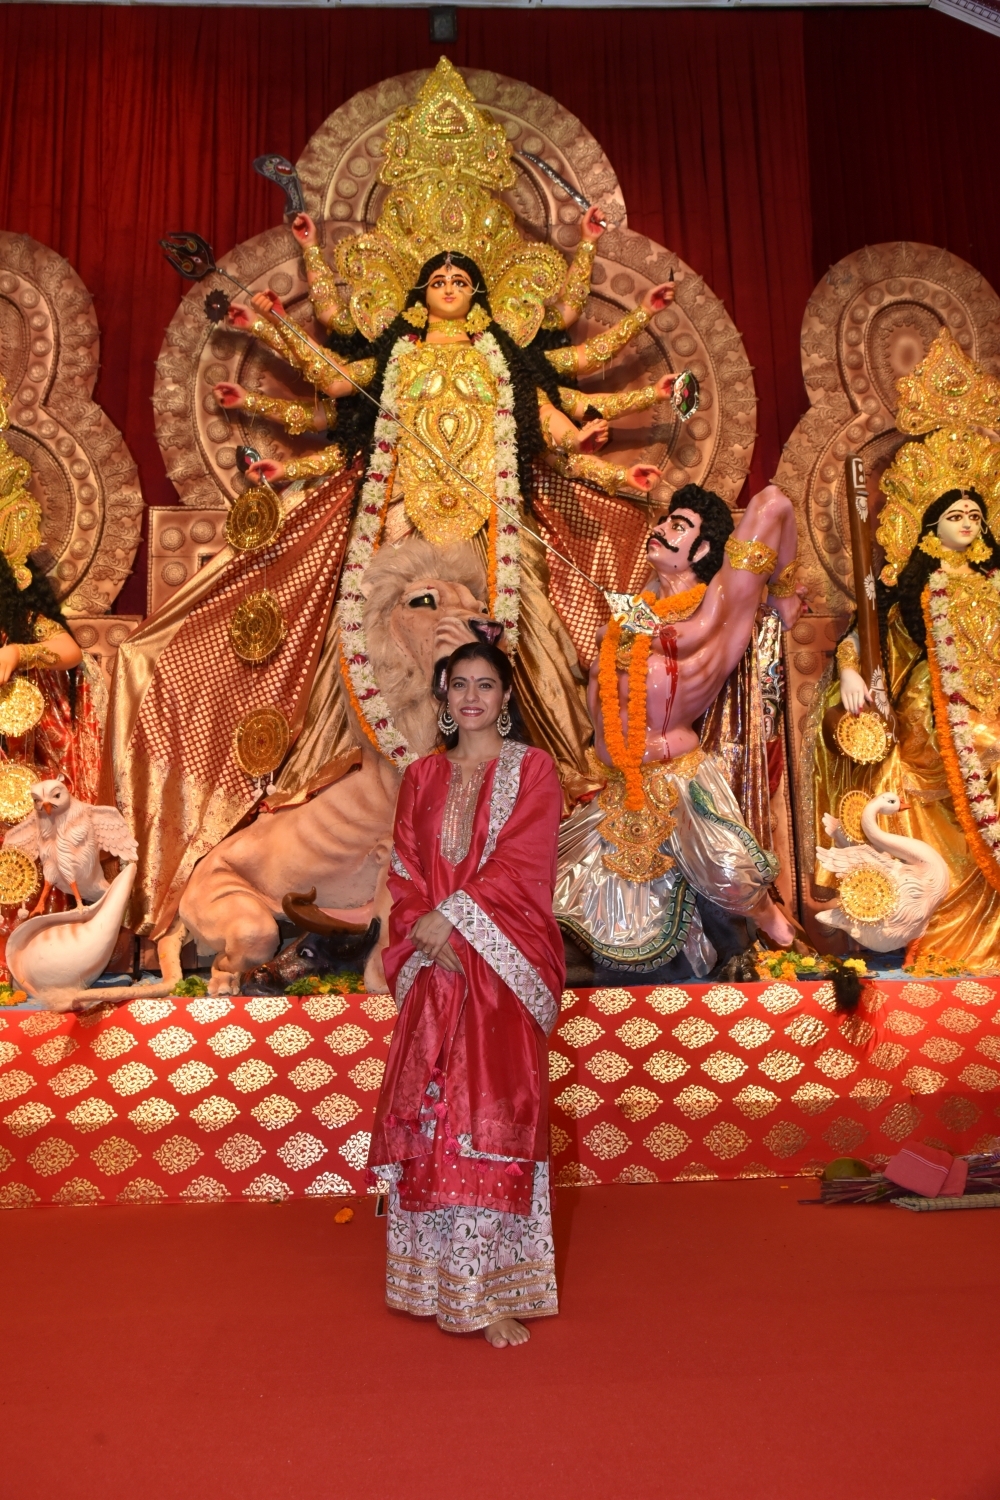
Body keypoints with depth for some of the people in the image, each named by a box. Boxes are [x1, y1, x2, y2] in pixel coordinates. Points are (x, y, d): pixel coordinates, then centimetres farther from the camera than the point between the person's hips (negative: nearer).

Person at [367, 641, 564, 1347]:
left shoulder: (532, 767, 3)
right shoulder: (423, 776, 14)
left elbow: (520, 863, -7)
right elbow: (405, 869, 7)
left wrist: (447, 918, -12)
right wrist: (428, 935, -9)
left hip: (503, 963, -3)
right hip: (435, 965, 4)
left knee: (493, 1113, -7)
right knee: (428, 1111, 4)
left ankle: (495, 1291, 3)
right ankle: (440, 1279, 19)